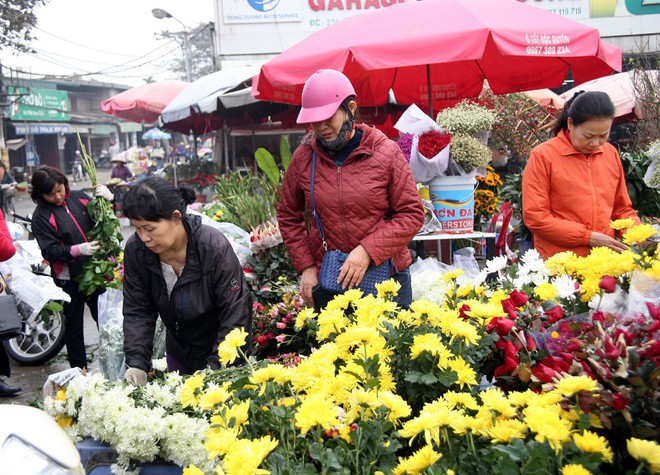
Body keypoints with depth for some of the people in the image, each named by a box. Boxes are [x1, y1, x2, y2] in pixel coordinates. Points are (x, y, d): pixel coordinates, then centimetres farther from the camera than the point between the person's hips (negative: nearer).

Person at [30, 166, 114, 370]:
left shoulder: (79, 198, 1)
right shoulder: (41, 216, -9)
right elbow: (49, 251, -16)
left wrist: (109, 200, -10)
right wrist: (77, 250, -31)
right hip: (69, 279, -4)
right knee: (74, 325, 11)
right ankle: (79, 369, 25)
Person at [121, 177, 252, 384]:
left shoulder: (215, 248, -27)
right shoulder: (135, 249, -14)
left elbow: (236, 314, -23)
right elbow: (137, 312, -7)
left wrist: (215, 367, -27)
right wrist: (136, 363, -19)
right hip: (179, 354, 4)